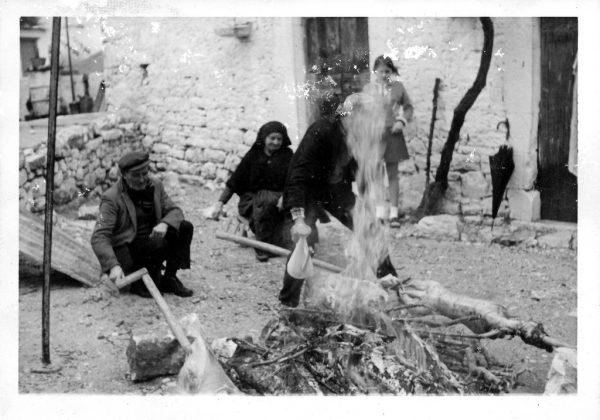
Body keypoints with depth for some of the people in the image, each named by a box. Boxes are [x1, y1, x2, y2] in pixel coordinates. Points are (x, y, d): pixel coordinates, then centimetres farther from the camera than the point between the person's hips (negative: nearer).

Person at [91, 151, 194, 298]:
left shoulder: (155, 185, 0)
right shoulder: (111, 198, -18)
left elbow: (174, 210, 2)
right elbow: (99, 237, -25)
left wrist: (164, 224, -25)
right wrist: (113, 266, -41)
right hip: (125, 250, -6)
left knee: (186, 228, -12)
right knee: (159, 244, -33)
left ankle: (169, 279, -4)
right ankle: (141, 285, -9)